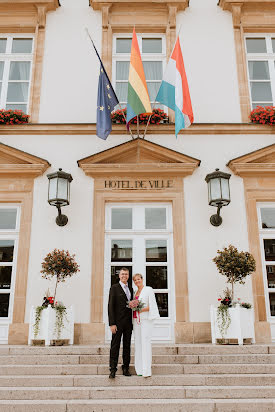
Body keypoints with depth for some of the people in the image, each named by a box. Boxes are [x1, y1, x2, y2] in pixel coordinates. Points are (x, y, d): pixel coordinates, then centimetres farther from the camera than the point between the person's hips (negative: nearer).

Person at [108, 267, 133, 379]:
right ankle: (113, 369, 6)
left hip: (128, 322, 6)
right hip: (118, 322, -5)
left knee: (127, 345, 10)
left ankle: (125, 368, 19)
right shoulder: (114, 288, -5)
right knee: (115, 346, -1)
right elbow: (110, 306, -9)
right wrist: (112, 323, -14)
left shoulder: (130, 288, 13)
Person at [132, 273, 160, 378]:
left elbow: (152, 306, -5)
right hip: (136, 320, 6)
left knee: (145, 343, -11)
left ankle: (147, 371, -10)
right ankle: (139, 369, 8)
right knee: (137, 343, 3)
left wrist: (143, 309, -18)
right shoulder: (135, 292, 18)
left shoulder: (148, 290, 0)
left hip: (145, 319, -6)